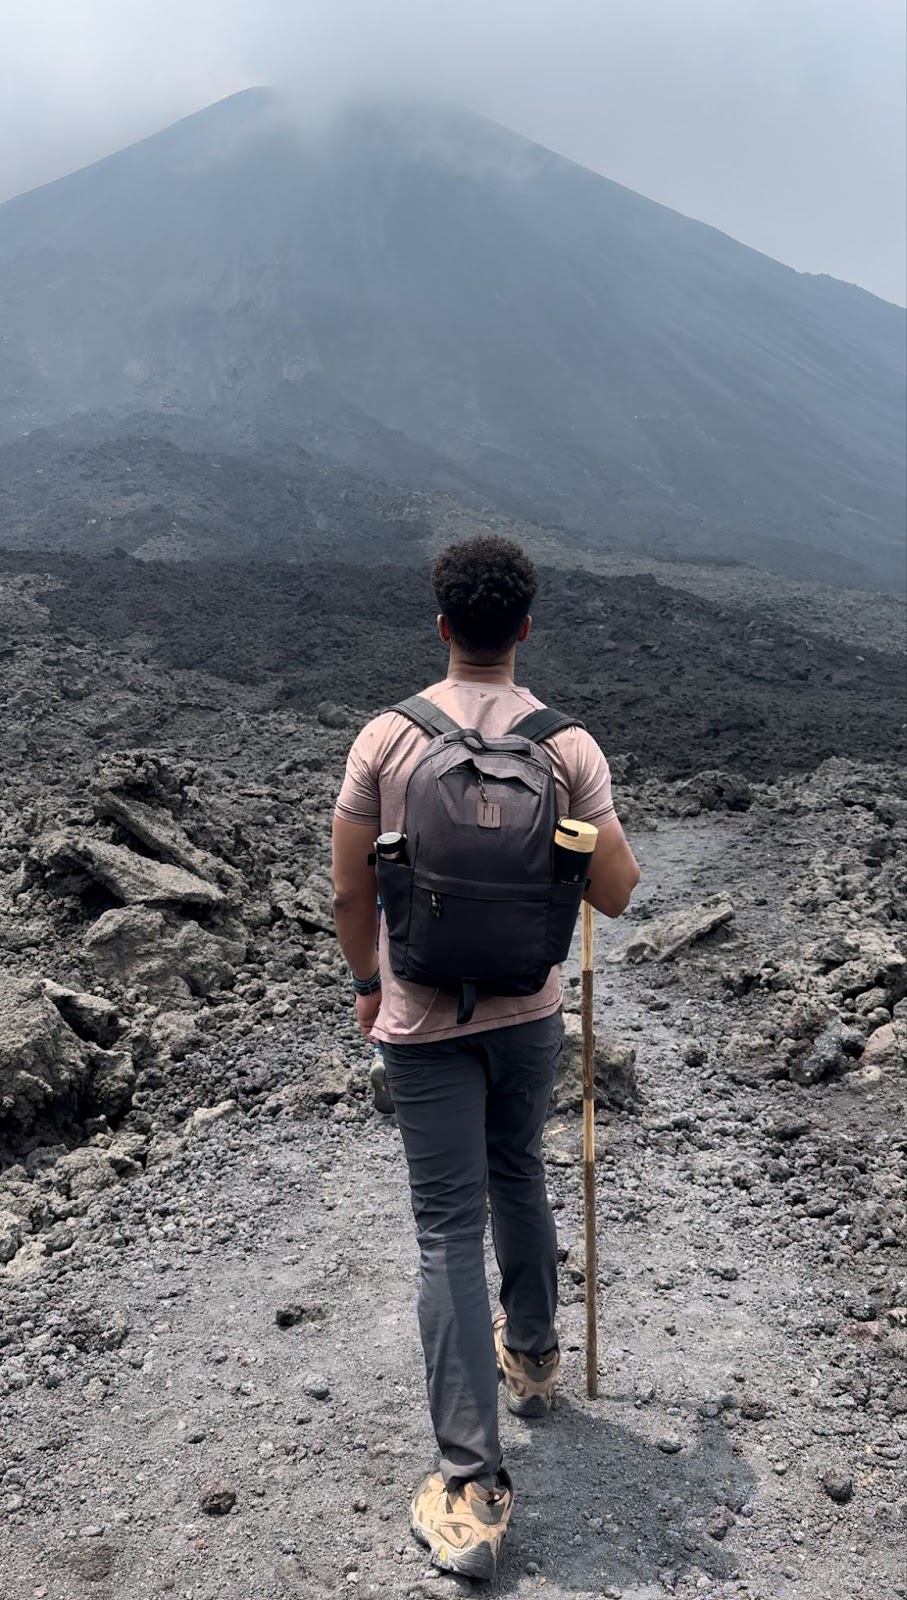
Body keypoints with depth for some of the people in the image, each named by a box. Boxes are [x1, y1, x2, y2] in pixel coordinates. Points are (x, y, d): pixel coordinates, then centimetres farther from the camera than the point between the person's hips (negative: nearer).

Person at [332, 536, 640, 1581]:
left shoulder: (386, 738, -11)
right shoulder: (569, 746, -9)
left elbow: (350, 892, -5)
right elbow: (615, 896, -5)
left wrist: (367, 984, 12)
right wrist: (612, 837, 17)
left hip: (422, 1022, -2)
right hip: (530, 1012, 2)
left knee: (449, 1235, 3)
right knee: (519, 1181, 25)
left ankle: (472, 1492, 7)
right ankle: (532, 1357, 47)